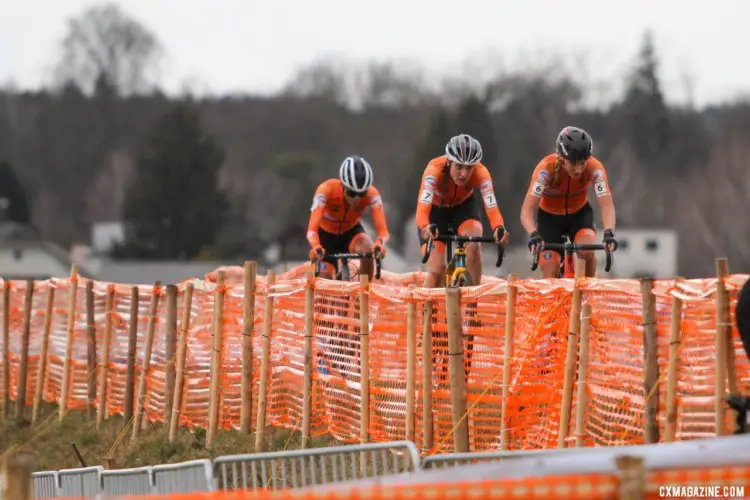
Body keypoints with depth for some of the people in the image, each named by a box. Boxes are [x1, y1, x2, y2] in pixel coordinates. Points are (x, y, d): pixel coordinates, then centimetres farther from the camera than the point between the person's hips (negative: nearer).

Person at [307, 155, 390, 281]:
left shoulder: (371, 194, -30)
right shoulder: (327, 189, -36)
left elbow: (382, 230, -37)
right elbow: (312, 229, -44)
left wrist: (380, 244, -61)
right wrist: (316, 247, -65)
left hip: (351, 231, 1)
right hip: (326, 233, -1)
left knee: (367, 250, -31)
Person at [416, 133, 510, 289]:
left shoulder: (480, 173, -32)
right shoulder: (435, 170, -37)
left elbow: (491, 207, -41)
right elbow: (422, 208, -48)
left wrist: (499, 229, -62)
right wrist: (425, 228, -70)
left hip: (463, 207, 1)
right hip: (435, 210, -1)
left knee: (473, 245, -29)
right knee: (437, 270, -14)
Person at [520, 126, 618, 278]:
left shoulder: (594, 168, -29)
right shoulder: (546, 168, -33)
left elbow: (607, 205, -36)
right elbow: (526, 211, -39)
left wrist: (609, 233, -55)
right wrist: (534, 235, -58)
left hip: (580, 214, 1)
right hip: (549, 216, -1)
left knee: (587, 252, -29)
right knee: (550, 279, -10)